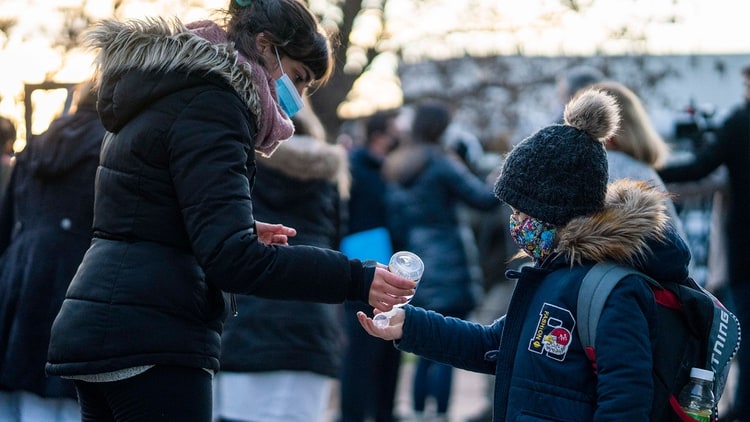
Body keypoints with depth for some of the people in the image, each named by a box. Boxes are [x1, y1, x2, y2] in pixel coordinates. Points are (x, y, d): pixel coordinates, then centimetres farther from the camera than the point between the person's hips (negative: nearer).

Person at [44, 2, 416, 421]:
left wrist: (245, 233, 19)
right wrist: (355, 279, -23)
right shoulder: (209, 107, -12)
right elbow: (231, 259, -22)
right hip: (150, 345, -10)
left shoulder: (167, 97, 18)